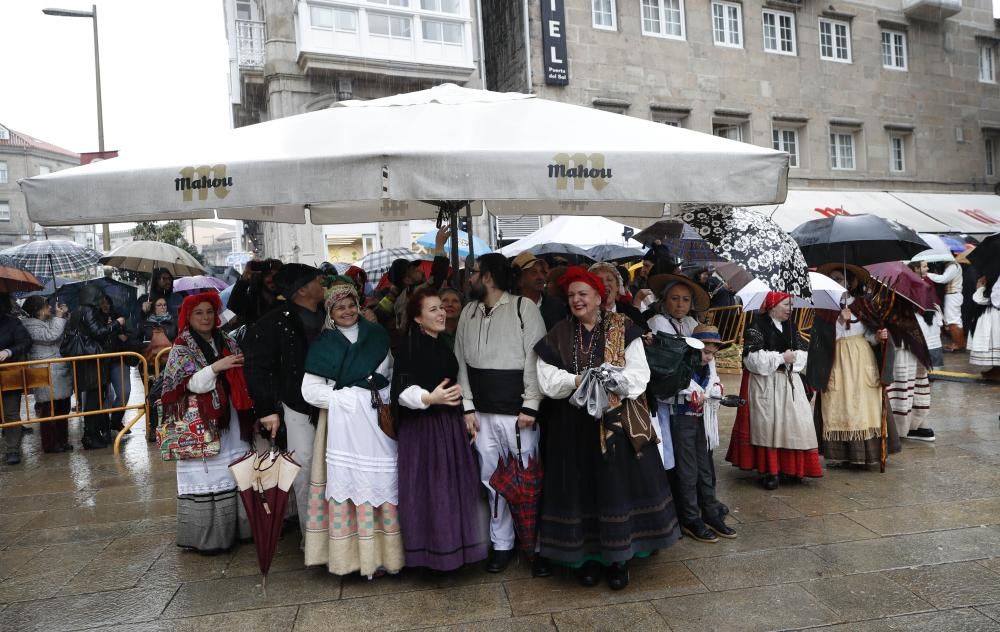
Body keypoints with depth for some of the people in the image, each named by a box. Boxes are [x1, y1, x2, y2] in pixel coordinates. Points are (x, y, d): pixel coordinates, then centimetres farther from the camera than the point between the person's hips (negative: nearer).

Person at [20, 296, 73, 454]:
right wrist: (59, 316, -14)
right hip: (47, 375, -8)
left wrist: (63, 315, 11)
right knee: (49, 409, -5)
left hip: (61, 372, 8)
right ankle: (49, 444, 3)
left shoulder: (50, 321, 15)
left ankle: (62, 440, 22)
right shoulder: (31, 326, -10)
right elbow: (51, 336, -23)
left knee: (63, 407, 12)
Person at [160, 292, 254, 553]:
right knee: (206, 477, -3)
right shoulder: (181, 349, -1)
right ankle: (206, 537, 6)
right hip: (201, 424, -4)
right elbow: (192, 384, -12)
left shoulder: (227, 342, 12)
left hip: (231, 419, 5)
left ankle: (236, 528, 16)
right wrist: (216, 367, -25)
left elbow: (242, 378, 15)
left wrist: (250, 415, 7)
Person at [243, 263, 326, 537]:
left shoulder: (329, 317, 5)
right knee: (305, 470, 1)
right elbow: (258, 368, -6)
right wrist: (268, 409, -9)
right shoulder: (274, 324, -7)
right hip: (298, 408, -3)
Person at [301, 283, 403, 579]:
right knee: (348, 485, -3)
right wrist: (353, 396, -8)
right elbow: (310, 391, -2)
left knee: (384, 484, 1)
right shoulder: (323, 344, 3)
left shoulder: (377, 335, 11)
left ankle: (385, 552, 10)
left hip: (378, 421, 3)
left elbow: (393, 374, 18)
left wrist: (385, 393, -2)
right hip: (343, 425, -2)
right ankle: (353, 554, 7)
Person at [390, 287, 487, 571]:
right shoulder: (408, 347, -12)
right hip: (422, 426, -7)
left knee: (455, 485, 11)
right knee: (428, 488, -1)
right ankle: (429, 548, 12)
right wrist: (429, 398, -34)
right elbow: (402, 391, -19)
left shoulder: (445, 345, 12)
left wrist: (465, 412, 24)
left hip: (450, 424, 7)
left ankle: (455, 544, 24)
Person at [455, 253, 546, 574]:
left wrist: (530, 406, -12)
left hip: (518, 412, -5)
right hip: (483, 413, 5)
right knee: (492, 480, 11)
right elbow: (462, 361, 11)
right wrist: (468, 407, 5)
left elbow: (536, 358, -8)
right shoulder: (469, 312, 11)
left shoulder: (524, 307, -4)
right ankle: (501, 543, 26)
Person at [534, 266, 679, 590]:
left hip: (617, 421, -1)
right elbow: (547, 379, -3)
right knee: (580, 487, 6)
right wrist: (578, 381, -19)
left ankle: (619, 557, 18)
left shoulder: (623, 330, 1)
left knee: (618, 485, 3)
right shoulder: (557, 336, 6)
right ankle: (587, 555, 20)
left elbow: (638, 373, -4)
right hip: (573, 424, 2)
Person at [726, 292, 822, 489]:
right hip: (765, 383, -6)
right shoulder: (758, 325, -8)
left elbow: (803, 352, 12)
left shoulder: (790, 326, 14)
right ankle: (768, 471, 0)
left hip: (790, 381, 7)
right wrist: (781, 358, -15)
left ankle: (790, 467, 12)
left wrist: (792, 357, -9)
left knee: (794, 423, 2)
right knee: (768, 425, -6)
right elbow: (753, 357, -17)